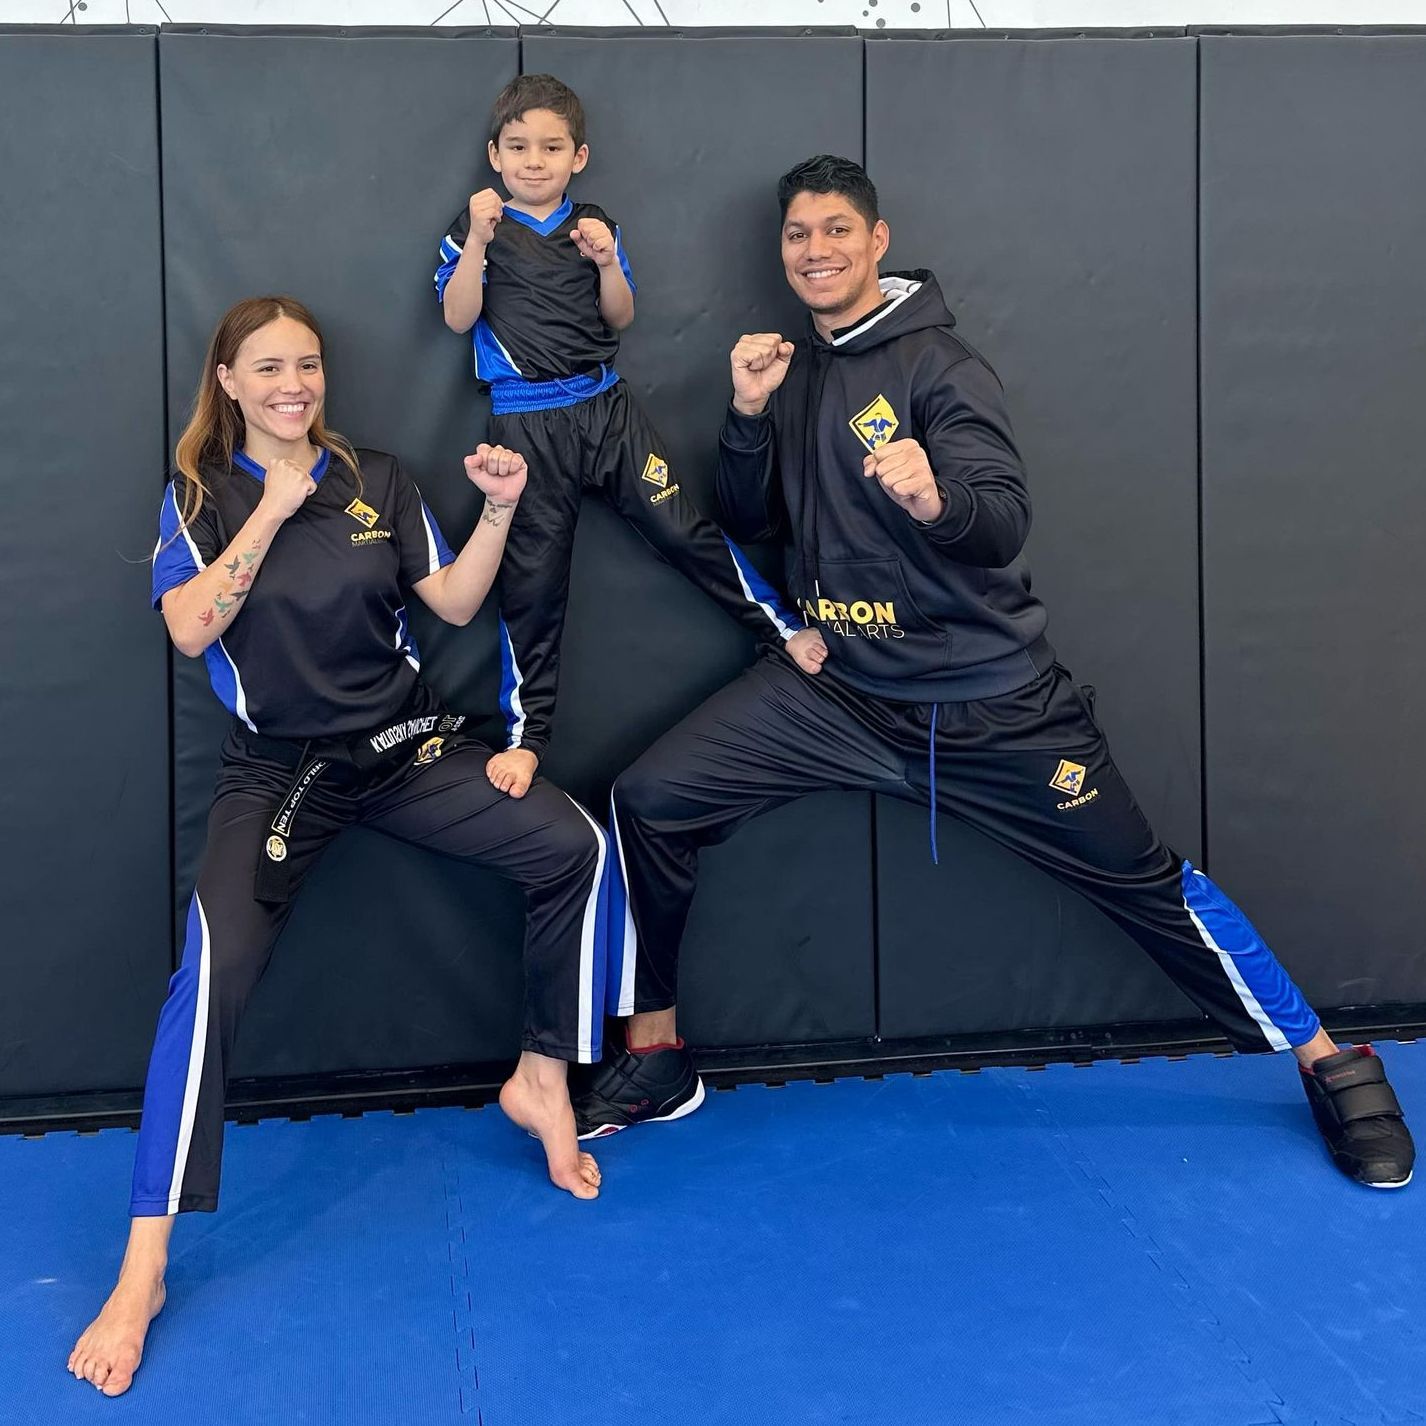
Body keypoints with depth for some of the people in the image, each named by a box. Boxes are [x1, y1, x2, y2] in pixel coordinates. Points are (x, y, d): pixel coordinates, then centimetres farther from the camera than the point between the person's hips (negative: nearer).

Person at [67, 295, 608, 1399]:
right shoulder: (200, 494, 1)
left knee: (575, 848, -16)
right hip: (280, 770, -3)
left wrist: (500, 510, -12)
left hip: (405, 747, 3)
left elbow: (454, 603, 3)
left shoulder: (376, 480, 7)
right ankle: (142, 1274, -17)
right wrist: (274, 509, -15)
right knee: (215, 971, -24)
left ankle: (541, 1081, 6)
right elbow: (190, 628, -14)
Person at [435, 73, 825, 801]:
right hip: (525, 423, -2)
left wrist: (606, 262, -12)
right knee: (532, 578, 1)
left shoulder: (594, 224, 9)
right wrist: (478, 242, -21)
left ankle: (789, 632, 9)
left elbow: (620, 319, 6)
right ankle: (524, 738, 7)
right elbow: (457, 318, -9)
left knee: (683, 528, -3)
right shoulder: (475, 225, 2)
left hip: (605, 405, 2)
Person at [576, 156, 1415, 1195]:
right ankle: (654, 1060, 8)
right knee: (650, 801, -8)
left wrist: (934, 496, -44)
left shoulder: (938, 362, -11)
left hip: (989, 705, -5)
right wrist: (748, 416, -7)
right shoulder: (796, 369, 8)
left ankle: (1334, 1067, 17)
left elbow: (1007, 524, -22)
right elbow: (752, 524, 10)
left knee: (1145, 880, -1)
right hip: (837, 690, 5)